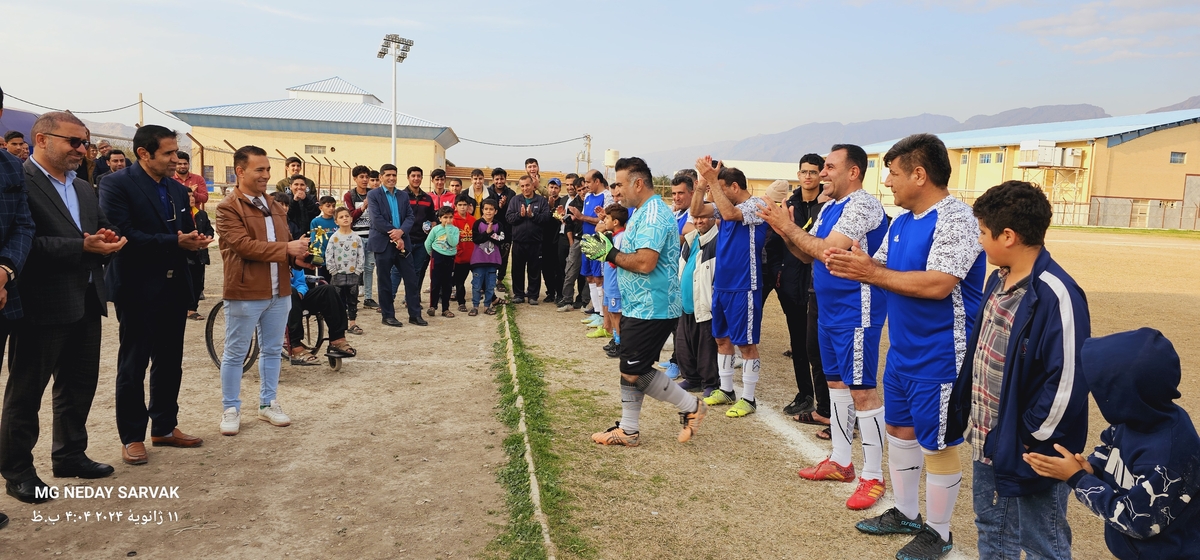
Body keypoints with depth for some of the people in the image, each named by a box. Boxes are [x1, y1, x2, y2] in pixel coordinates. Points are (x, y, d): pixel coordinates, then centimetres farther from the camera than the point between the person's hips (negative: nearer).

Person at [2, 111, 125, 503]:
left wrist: (105, 240, -9)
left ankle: (70, 455, 31)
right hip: (43, 305, -8)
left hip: (85, 302, 8)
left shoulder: (83, 188, 16)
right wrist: (83, 247, -26)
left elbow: (100, 232, 15)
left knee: (80, 384, 16)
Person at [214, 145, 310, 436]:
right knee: (235, 354, 4)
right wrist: (287, 249, -19)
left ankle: (268, 403, 26)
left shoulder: (275, 207, 15)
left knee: (272, 350, 14)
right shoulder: (228, 208, -9)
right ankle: (230, 409, 15)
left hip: (279, 291, 7)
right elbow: (243, 245, -20)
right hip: (244, 292, -6)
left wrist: (297, 252, -4)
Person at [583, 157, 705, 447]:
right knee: (630, 370, 15)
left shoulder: (653, 213, -19)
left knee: (635, 372, -4)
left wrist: (610, 253, -17)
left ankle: (691, 406, 10)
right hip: (638, 306, 11)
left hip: (651, 309, -11)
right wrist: (605, 250, 2)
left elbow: (645, 262, -29)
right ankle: (628, 430, 25)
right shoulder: (643, 212, 15)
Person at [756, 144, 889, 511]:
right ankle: (840, 462, 29)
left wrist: (789, 227, -16)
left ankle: (873, 477, 5)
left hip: (856, 314, -10)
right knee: (836, 382, 16)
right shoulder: (828, 208, 13)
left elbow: (828, 251, -25)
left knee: (862, 390, -5)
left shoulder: (863, 205, -17)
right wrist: (785, 231, -3)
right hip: (829, 312, 10)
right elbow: (808, 255, 13)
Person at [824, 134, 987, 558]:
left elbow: (937, 285, -30)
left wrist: (870, 273, -26)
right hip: (902, 352, 9)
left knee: (937, 445, 4)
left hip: (940, 359, -9)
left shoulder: (955, 220, -21)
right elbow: (881, 269, 11)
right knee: (899, 430, 19)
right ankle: (905, 514, 36)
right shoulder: (901, 222, 7)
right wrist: (851, 264, -10)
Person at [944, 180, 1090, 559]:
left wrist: (1032, 442, -17)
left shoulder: (1056, 295, -24)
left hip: (1030, 454, -9)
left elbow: (1066, 383, -24)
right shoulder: (999, 279, 4)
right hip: (988, 442, 9)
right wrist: (963, 412, 12)